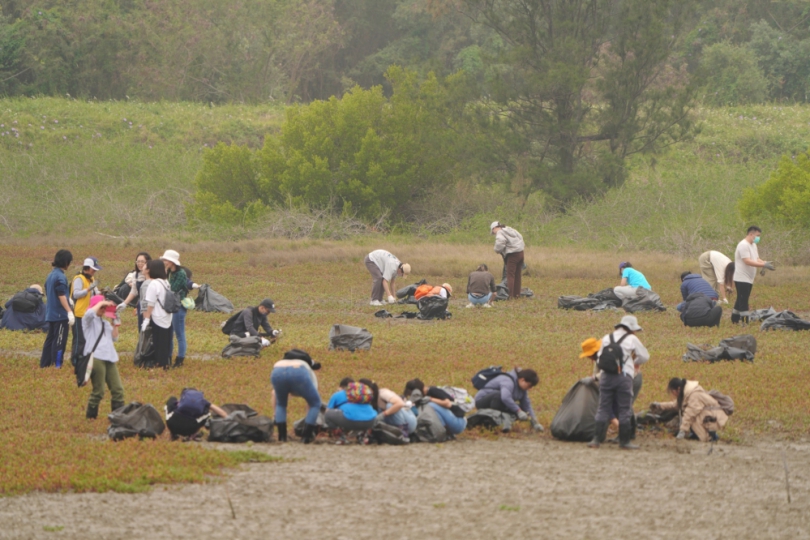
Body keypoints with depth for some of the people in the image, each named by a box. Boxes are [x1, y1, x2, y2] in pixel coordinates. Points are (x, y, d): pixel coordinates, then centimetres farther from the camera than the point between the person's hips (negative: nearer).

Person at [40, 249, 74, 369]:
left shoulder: (51, 275, 13)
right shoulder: (60, 276, -15)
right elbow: (61, 296, -22)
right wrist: (69, 312, -25)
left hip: (50, 313, 9)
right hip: (60, 314, -9)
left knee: (50, 340, 14)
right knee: (59, 341, -5)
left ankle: (44, 364, 16)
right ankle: (57, 366, -4)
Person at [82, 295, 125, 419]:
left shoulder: (105, 323, 24)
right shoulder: (89, 320, 2)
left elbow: (114, 338, 20)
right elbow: (89, 313, -23)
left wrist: (115, 324, 12)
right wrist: (101, 303, -11)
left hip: (110, 359, 7)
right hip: (95, 357, -7)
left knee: (117, 389, 3)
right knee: (98, 391, -5)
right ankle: (91, 416, 8)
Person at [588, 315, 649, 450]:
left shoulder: (606, 339, 14)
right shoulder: (632, 339, 3)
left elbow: (600, 357, 14)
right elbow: (644, 356, 12)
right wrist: (635, 363, 32)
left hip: (606, 376, 4)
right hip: (624, 377, -4)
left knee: (603, 409, 7)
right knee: (624, 410, 3)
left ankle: (597, 439, 4)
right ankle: (624, 441, 4)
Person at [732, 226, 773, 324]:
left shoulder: (753, 245, 15)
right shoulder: (743, 245, -17)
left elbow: (757, 259, 16)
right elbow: (747, 261, -26)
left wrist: (765, 263, -6)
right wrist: (764, 265, -30)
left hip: (748, 279, 10)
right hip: (742, 279, -10)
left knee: (741, 301, 15)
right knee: (743, 302, -10)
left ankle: (734, 321, 22)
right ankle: (745, 322, -12)